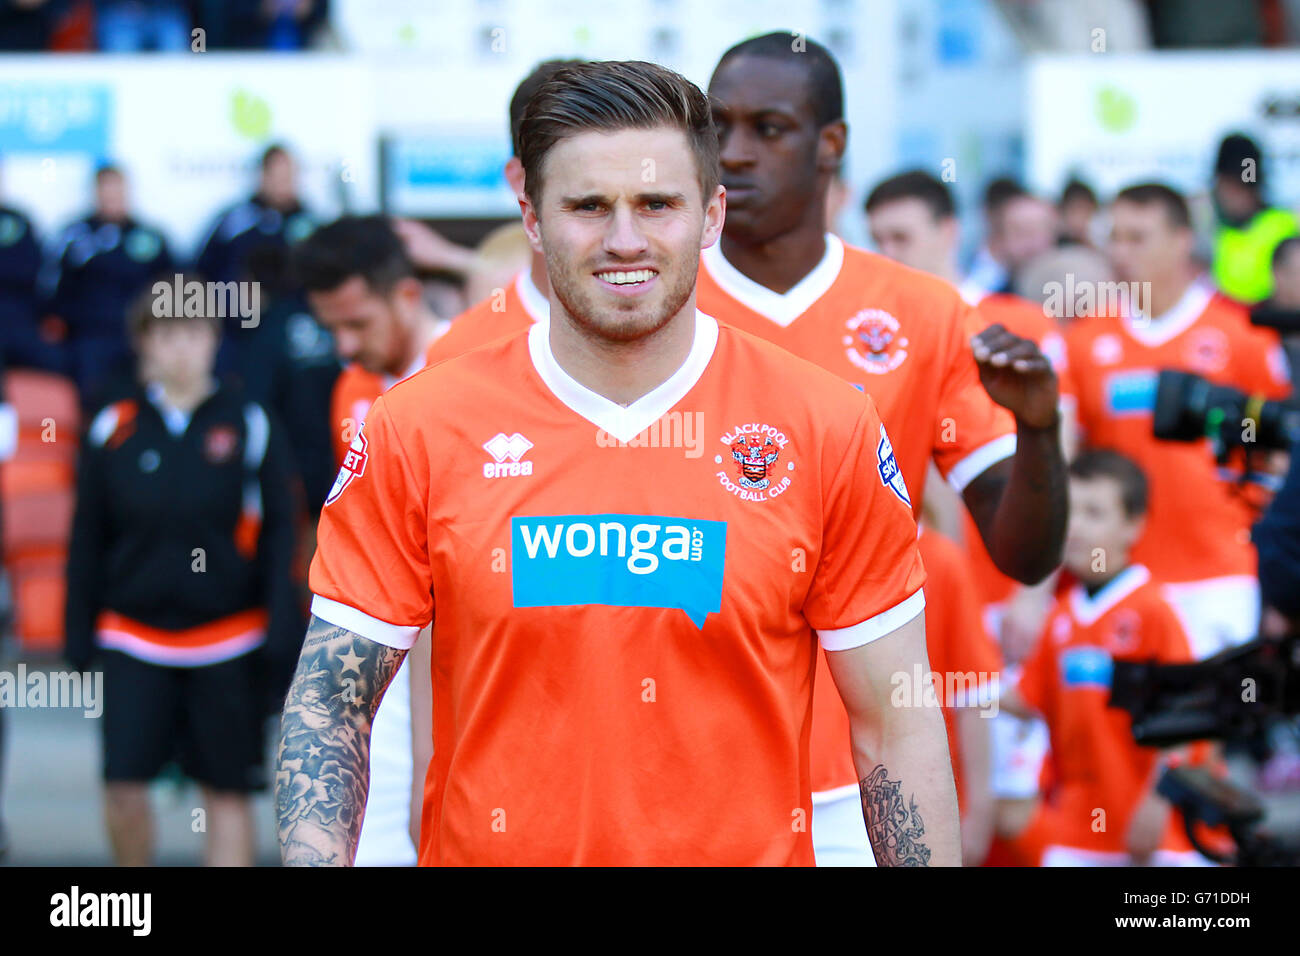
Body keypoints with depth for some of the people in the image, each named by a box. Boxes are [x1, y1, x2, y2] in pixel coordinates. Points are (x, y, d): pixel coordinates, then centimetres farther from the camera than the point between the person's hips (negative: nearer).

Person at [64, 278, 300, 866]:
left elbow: (278, 537, 1)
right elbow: (87, 544, 7)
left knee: (227, 791, 5)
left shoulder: (250, 427, -1)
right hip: (134, 638, 1)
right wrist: (79, 638, 4)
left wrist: (282, 640, -5)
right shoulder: (112, 431, 1)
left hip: (228, 637, -1)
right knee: (124, 787, -7)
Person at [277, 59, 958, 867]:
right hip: (485, 850, 0)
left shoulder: (827, 429, -5)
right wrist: (317, 858, -16)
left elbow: (896, 726, -1)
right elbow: (330, 701, -2)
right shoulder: (416, 430, -5)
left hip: (753, 846, 0)